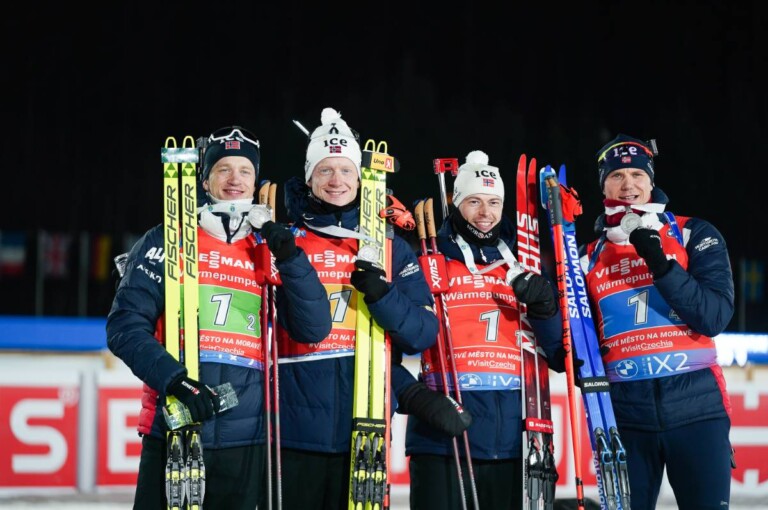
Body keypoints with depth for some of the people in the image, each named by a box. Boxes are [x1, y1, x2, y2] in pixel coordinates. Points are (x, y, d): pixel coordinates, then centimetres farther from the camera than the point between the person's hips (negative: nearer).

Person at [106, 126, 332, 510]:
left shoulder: (268, 252, 13)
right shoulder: (166, 242, 4)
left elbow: (314, 329, 4)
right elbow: (125, 324, -4)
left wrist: (291, 259, -8)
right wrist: (172, 378, -19)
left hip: (246, 443, 3)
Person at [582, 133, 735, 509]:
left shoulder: (693, 236, 3)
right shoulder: (592, 257, 13)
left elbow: (714, 318, -10)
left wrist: (660, 263, -18)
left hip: (695, 407, -3)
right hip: (625, 414, 3)